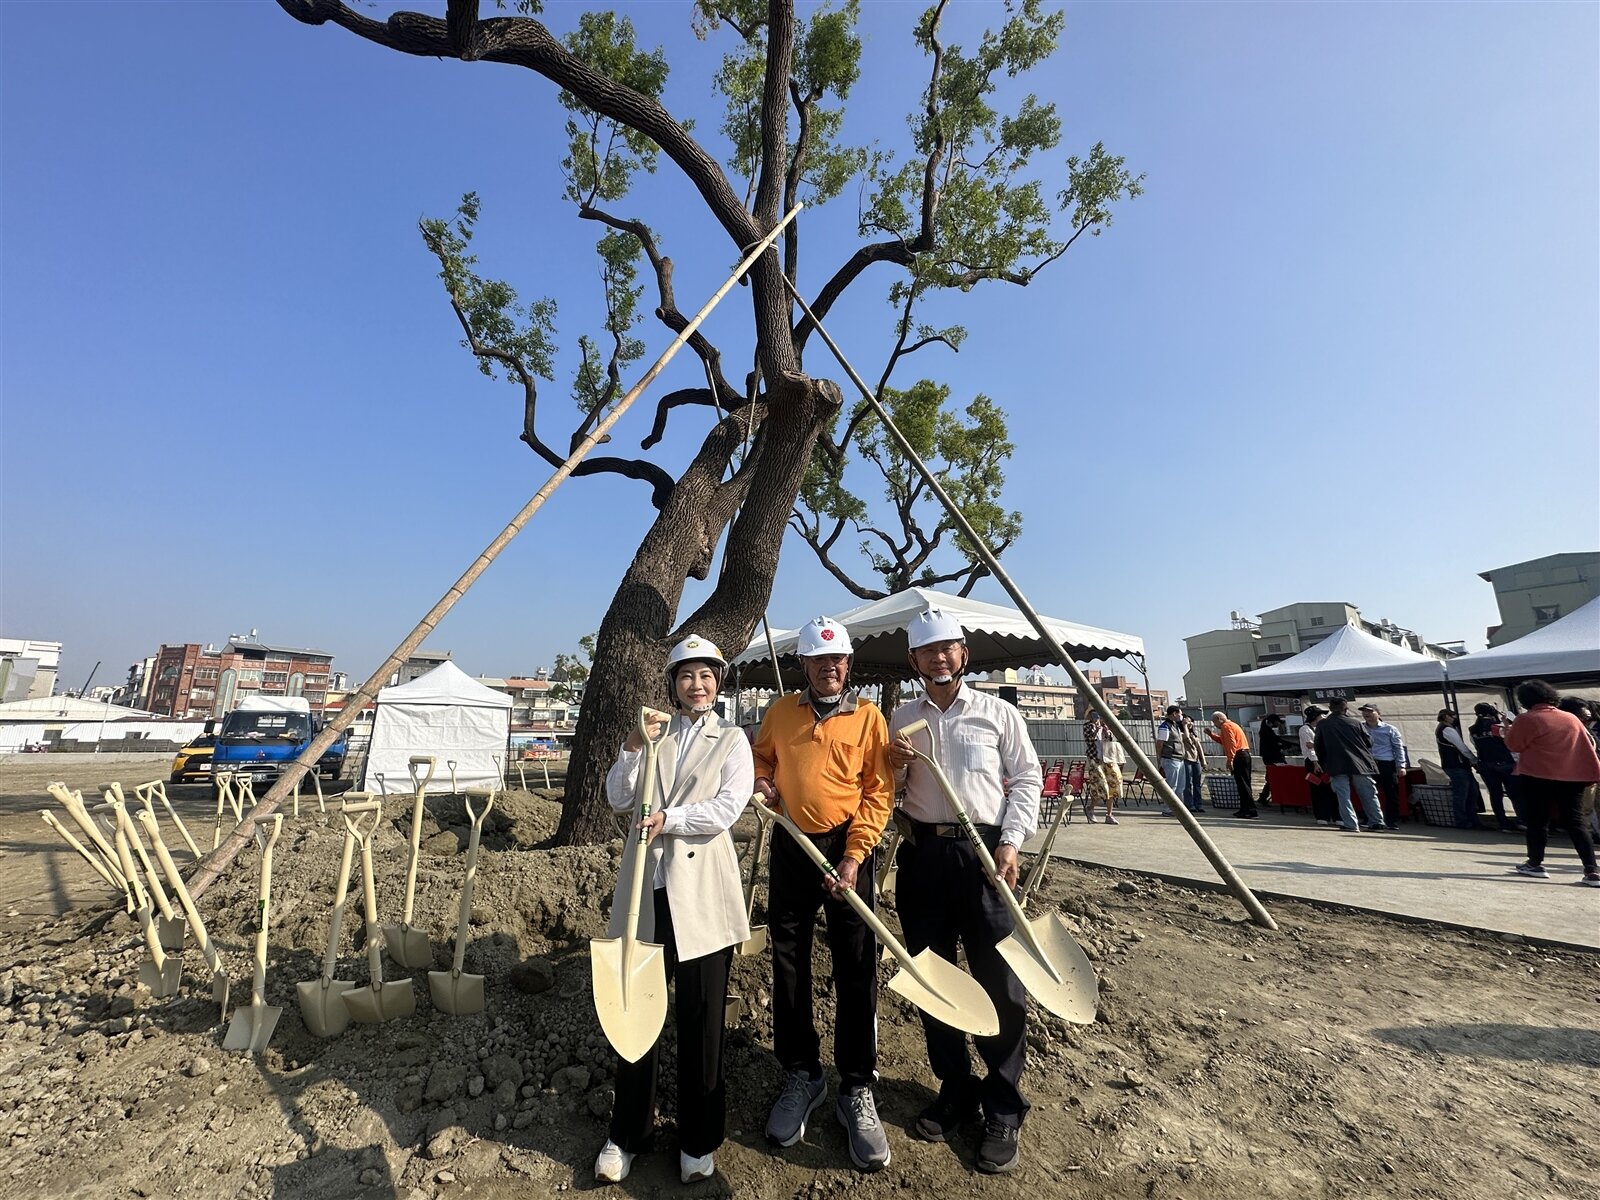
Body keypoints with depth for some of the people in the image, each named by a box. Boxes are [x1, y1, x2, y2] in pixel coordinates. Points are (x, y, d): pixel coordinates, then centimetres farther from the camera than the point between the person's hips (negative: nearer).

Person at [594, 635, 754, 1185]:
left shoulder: (732, 739, 2)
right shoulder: (653, 733, 10)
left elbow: (727, 808, -10)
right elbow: (618, 799, 2)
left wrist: (668, 818, -17)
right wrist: (633, 745, -12)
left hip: (701, 891, -2)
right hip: (648, 886, 2)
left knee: (701, 1017, 8)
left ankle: (698, 1140, 30)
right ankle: (626, 1134, 32)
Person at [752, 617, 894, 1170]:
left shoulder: (868, 716, -3)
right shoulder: (781, 711, 5)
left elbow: (878, 791, -6)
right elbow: (760, 755, 21)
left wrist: (854, 856, -13)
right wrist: (761, 781, -2)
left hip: (846, 848, -2)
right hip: (790, 848, 3)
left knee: (856, 971, 4)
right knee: (789, 965, 13)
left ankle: (857, 1090, 23)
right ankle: (801, 1075, 33)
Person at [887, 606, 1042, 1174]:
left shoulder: (999, 713, 1)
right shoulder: (901, 719, 8)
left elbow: (1026, 778, 2)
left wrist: (1011, 842, -8)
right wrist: (895, 764, -9)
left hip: (985, 853, -2)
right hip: (923, 855, 3)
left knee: (1001, 984, 1)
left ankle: (1003, 1111, 22)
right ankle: (955, 1090, 33)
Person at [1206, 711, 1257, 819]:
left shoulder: (1226, 726, -9)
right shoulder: (1230, 725, 22)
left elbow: (1231, 743, -19)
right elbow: (1223, 741, 28)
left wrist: (1230, 760, -21)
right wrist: (1211, 735, 24)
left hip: (1239, 756, -10)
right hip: (1244, 754, 10)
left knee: (1243, 784, -10)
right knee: (1243, 784, 12)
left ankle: (1251, 811, -11)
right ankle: (1245, 810, 17)